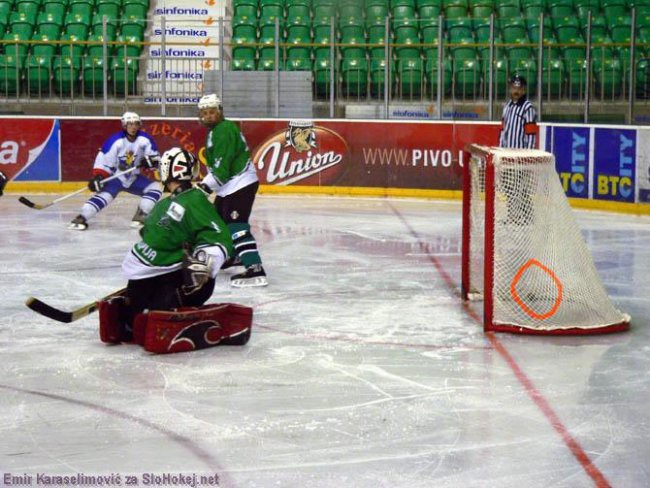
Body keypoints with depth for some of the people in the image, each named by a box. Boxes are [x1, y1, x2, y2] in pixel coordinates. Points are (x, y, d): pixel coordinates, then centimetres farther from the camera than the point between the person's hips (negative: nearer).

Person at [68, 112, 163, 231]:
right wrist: (97, 177, -29)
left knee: (156, 188, -6)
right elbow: (103, 160, -18)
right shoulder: (115, 141, -21)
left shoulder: (145, 139, -10)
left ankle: (140, 217, -3)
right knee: (104, 195, -28)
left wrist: (149, 161, -23)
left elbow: (155, 157, 0)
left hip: (133, 178, 5)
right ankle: (80, 218, -30)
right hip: (115, 176, -5)